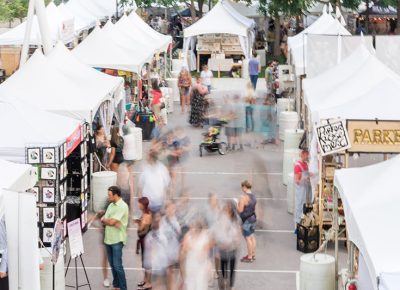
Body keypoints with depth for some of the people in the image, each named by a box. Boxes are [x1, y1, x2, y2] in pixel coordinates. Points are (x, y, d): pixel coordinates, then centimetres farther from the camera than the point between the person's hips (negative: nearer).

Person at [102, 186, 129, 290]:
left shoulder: (122, 206, -13)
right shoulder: (111, 205, 13)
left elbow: (111, 221, -19)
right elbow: (103, 220, 6)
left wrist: (105, 220, 1)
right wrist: (111, 222, -13)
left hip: (117, 240, -8)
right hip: (108, 239, 8)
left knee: (117, 265, -9)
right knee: (112, 264, 13)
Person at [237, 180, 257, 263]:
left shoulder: (243, 197, -22)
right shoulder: (253, 196, 5)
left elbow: (240, 210, -22)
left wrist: (237, 205, -5)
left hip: (246, 220, -9)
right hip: (253, 217, 9)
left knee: (248, 238, -2)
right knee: (252, 236, 17)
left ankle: (249, 257, 3)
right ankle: (253, 254, 27)